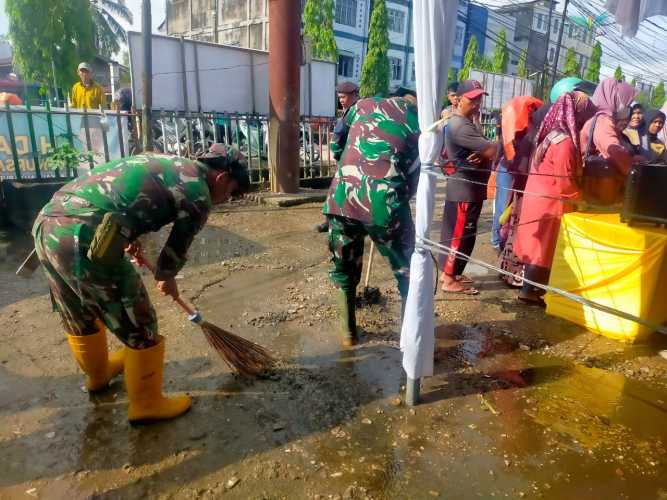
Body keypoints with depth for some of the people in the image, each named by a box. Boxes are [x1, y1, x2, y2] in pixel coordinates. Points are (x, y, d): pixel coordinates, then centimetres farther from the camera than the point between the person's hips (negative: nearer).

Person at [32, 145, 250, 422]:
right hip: (84, 240, -10)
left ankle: (98, 374, 53)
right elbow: (178, 247, 7)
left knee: (79, 318, 29)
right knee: (140, 328, 8)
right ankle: (147, 404, 25)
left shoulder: (167, 164, 22)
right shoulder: (199, 193, -3)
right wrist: (167, 278, 29)